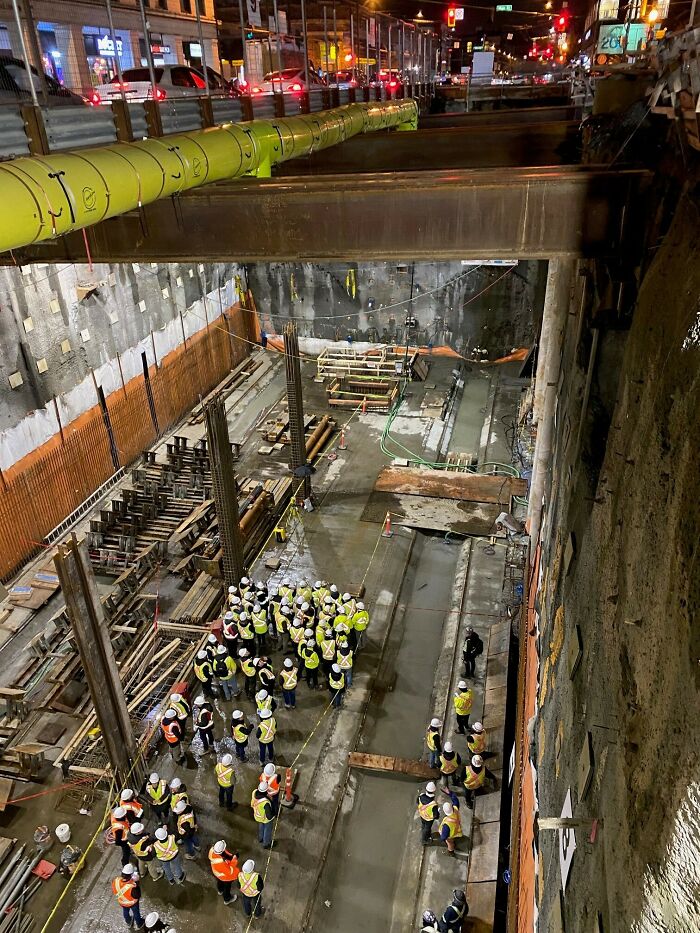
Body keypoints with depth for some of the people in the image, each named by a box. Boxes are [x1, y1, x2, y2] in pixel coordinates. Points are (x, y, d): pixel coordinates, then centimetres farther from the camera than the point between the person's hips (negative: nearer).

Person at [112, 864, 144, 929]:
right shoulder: (132, 887, -47)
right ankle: (139, 925, 53)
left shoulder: (116, 880, -35)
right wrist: (136, 884, -23)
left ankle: (128, 923, 63)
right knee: (136, 913, 27)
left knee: (125, 912, 35)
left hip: (121, 901, 4)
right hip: (132, 902, -4)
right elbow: (137, 896, -28)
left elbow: (114, 890, -13)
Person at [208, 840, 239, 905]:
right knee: (227, 887, 27)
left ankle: (220, 891, 68)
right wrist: (234, 858, -32)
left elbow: (225, 853, -11)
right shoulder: (221, 863, -49)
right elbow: (230, 871, -32)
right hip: (225, 876, -6)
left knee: (219, 881, 37)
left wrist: (231, 855, -24)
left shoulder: (212, 850, -32)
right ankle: (227, 899, 55)